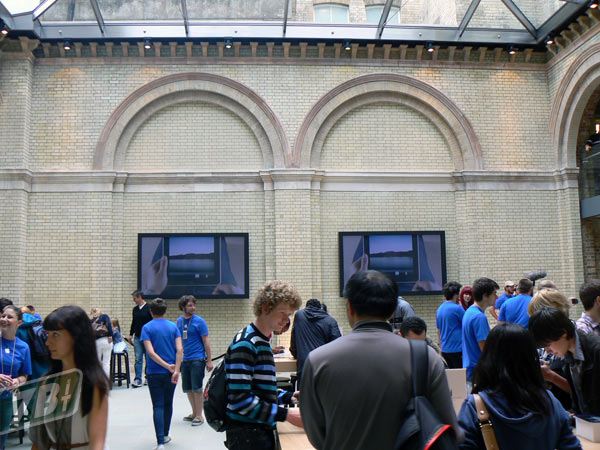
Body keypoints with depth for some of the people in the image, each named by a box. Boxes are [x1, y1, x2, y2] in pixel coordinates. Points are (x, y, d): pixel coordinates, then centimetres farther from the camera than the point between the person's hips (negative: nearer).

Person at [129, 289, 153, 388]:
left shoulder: (149, 308, -8)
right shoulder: (135, 309, 10)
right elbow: (133, 323, 18)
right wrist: (131, 334, 13)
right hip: (137, 337, 4)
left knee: (148, 358, 5)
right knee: (138, 359, -1)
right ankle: (137, 379, -2)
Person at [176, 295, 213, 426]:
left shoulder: (199, 321, -8)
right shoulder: (179, 321, 6)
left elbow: (206, 341, -7)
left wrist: (209, 360, -10)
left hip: (197, 359, -5)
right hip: (184, 360, 5)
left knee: (197, 388, -2)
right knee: (188, 389, 12)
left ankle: (199, 416, 8)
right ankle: (194, 413, 27)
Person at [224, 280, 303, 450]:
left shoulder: (262, 341, 11)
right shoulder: (245, 344, -18)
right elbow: (240, 399, -25)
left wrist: (288, 396, 2)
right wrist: (285, 414, -23)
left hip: (262, 430, 9)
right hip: (246, 434, -9)